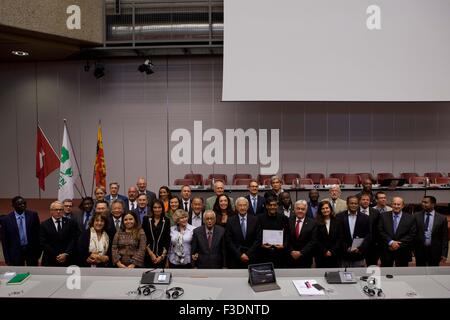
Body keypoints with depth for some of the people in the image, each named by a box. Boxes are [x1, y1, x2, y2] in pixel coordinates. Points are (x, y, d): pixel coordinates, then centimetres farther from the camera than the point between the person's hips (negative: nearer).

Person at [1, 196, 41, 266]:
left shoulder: (33, 215, -4)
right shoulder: (6, 219, -5)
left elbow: (38, 233, 2)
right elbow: (4, 240, -1)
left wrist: (38, 250, 1)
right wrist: (7, 259, -2)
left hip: (32, 250, 1)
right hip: (16, 252, 0)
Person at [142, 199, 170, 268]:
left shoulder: (166, 221, 2)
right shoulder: (146, 219, 1)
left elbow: (168, 239, 1)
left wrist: (162, 255, -6)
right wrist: (151, 253, -7)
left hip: (161, 256, 0)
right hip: (147, 255, 0)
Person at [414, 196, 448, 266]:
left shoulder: (442, 218, -2)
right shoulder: (417, 216, -1)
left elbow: (445, 238, -1)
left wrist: (444, 254, -4)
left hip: (434, 251, 0)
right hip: (420, 250, 1)